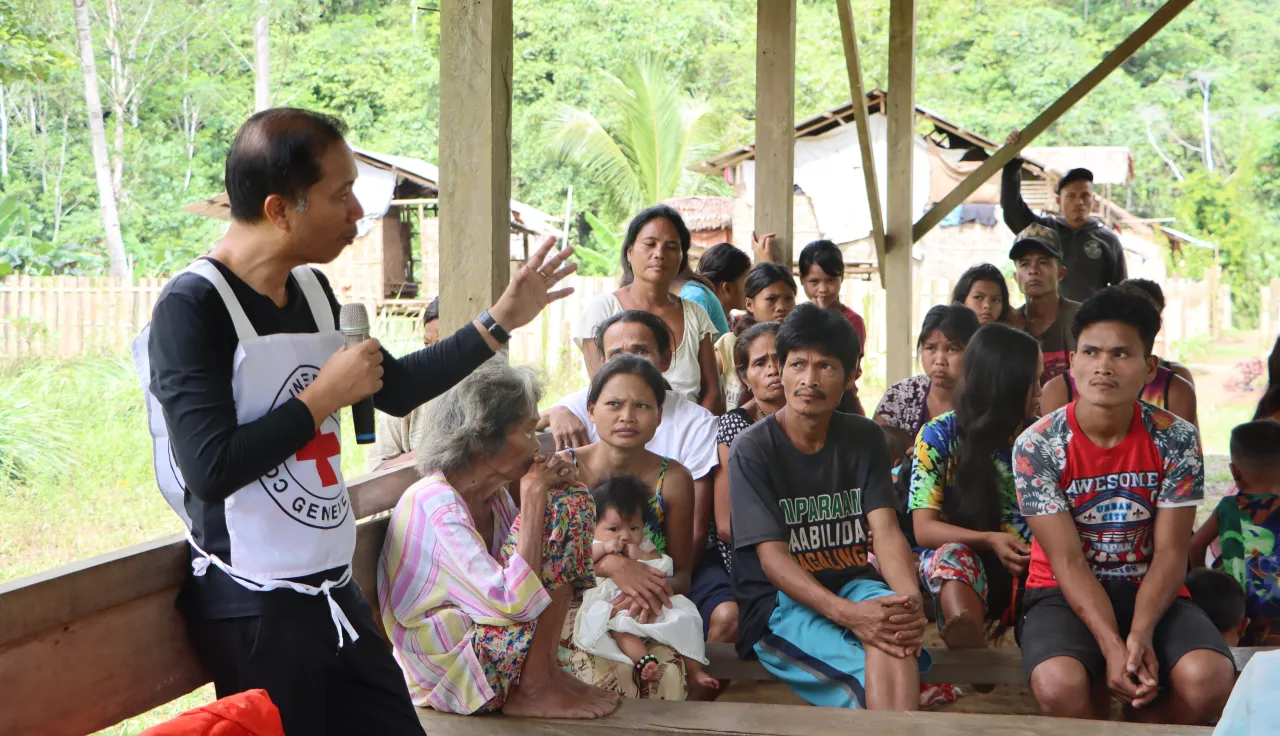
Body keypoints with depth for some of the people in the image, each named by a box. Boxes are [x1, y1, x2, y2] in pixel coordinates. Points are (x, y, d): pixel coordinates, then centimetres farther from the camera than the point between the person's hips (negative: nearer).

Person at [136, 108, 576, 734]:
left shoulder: (312, 291, 8)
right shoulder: (192, 307, -15)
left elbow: (395, 390, 22)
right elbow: (210, 467, -25)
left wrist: (499, 322, 18)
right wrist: (325, 395, -15)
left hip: (335, 593, 8)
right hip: (252, 611, -7)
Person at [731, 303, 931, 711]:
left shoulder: (863, 438, 8)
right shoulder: (752, 448, -5)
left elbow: (886, 530, -2)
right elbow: (772, 556, -13)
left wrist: (911, 598, -24)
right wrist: (847, 613, -28)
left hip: (851, 584, 4)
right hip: (778, 602, -4)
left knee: (891, 630, -34)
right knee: (872, 678, -33)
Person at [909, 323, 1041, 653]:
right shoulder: (940, 435, 1)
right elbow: (924, 529, -5)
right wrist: (988, 540, -22)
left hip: (1030, 567, 2)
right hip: (954, 575, -2)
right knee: (953, 554, -37)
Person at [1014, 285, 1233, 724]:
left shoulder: (1176, 440, -6)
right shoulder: (1036, 447, -12)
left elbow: (1170, 554, -9)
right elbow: (1068, 562, -15)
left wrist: (1140, 634, -27)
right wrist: (1112, 647, -29)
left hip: (1151, 592, 2)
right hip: (1065, 593, -2)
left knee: (1209, 679, -28)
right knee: (1059, 684, -35)